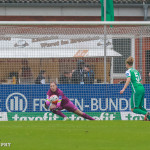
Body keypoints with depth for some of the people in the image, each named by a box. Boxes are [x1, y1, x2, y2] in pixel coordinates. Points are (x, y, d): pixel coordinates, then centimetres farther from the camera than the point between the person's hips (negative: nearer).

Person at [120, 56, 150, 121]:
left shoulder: (128, 71, -2)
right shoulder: (136, 71, 21)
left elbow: (128, 80, -19)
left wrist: (123, 89, -26)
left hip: (136, 90, -8)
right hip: (142, 88, 8)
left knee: (133, 109, -5)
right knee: (140, 107, 19)